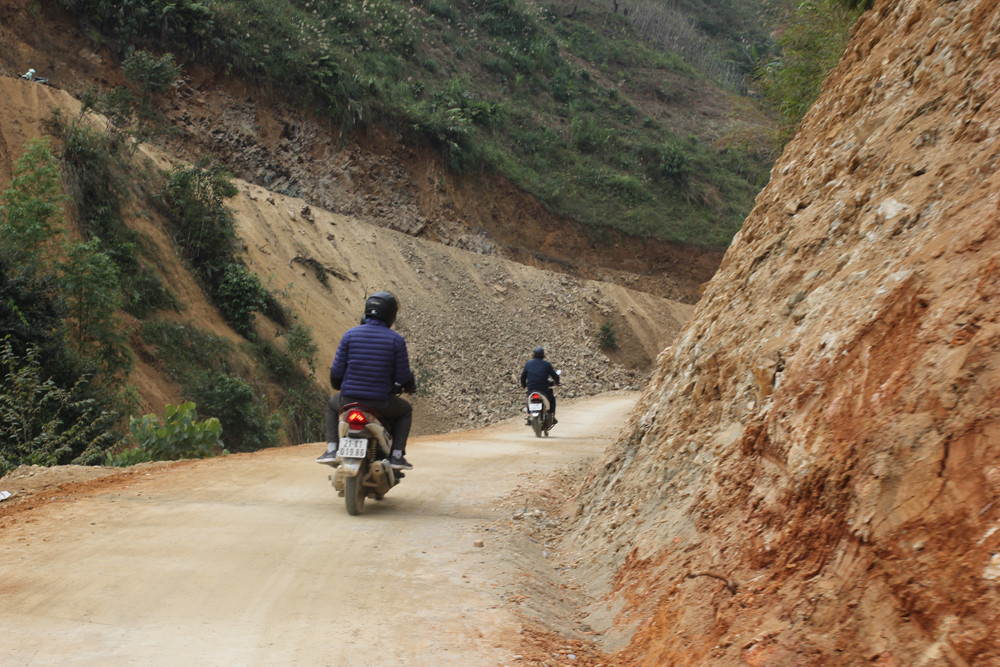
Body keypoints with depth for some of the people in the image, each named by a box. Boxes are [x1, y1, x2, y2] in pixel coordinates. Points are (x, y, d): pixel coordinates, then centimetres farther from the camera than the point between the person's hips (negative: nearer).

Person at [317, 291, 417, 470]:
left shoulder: (350, 334, -4)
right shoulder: (396, 340, -8)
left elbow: (337, 370, -2)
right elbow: (403, 376, -5)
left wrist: (336, 385, 23)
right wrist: (411, 386, 20)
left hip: (349, 400, 1)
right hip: (381, 403, -1)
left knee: (332, 405, 36)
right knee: (405, 410, 30)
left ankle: (332, 450, 20)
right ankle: (397, 456, 17)